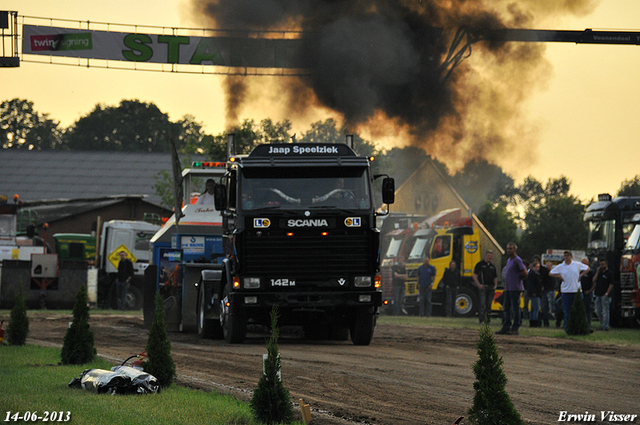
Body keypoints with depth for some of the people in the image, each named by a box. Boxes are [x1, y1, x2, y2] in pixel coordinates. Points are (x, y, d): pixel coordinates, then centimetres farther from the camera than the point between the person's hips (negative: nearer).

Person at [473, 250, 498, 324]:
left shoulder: (492, 266, 19)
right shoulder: (480, 264, 2)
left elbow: (495, 277, 25)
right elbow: (475, 275, -2)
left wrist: (495, 285, 8)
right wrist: (479, 284, -12)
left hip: (491, 287, 5)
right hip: (483, 287, -5)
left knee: (489, 304, 7)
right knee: (482, 304, -9)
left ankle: (488, 319, 12)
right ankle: (481, 320, -11)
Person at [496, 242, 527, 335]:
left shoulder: (517, 260, -9)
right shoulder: (509, 260, 19)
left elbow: (524, 273, -15)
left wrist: (518, 279, -2)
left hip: (515, 288, -10)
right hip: (508, 288, 10)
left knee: (515, 308, -6)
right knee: (506, 308, 9)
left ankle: (515, 329, -5)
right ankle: (506, 327, 11)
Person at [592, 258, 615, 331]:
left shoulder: (609, 273, -3)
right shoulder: (599, 272, 18)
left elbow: (611, 284, -8)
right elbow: (594, 280, 9)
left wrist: (607, 293, -16)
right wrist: (598, 272, 3)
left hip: (605, 295, -7)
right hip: (598, 295, 7)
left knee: (605, 311, -6)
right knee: (598, 311, 7)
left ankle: (605, 326, -3)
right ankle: (602, 324, 18)